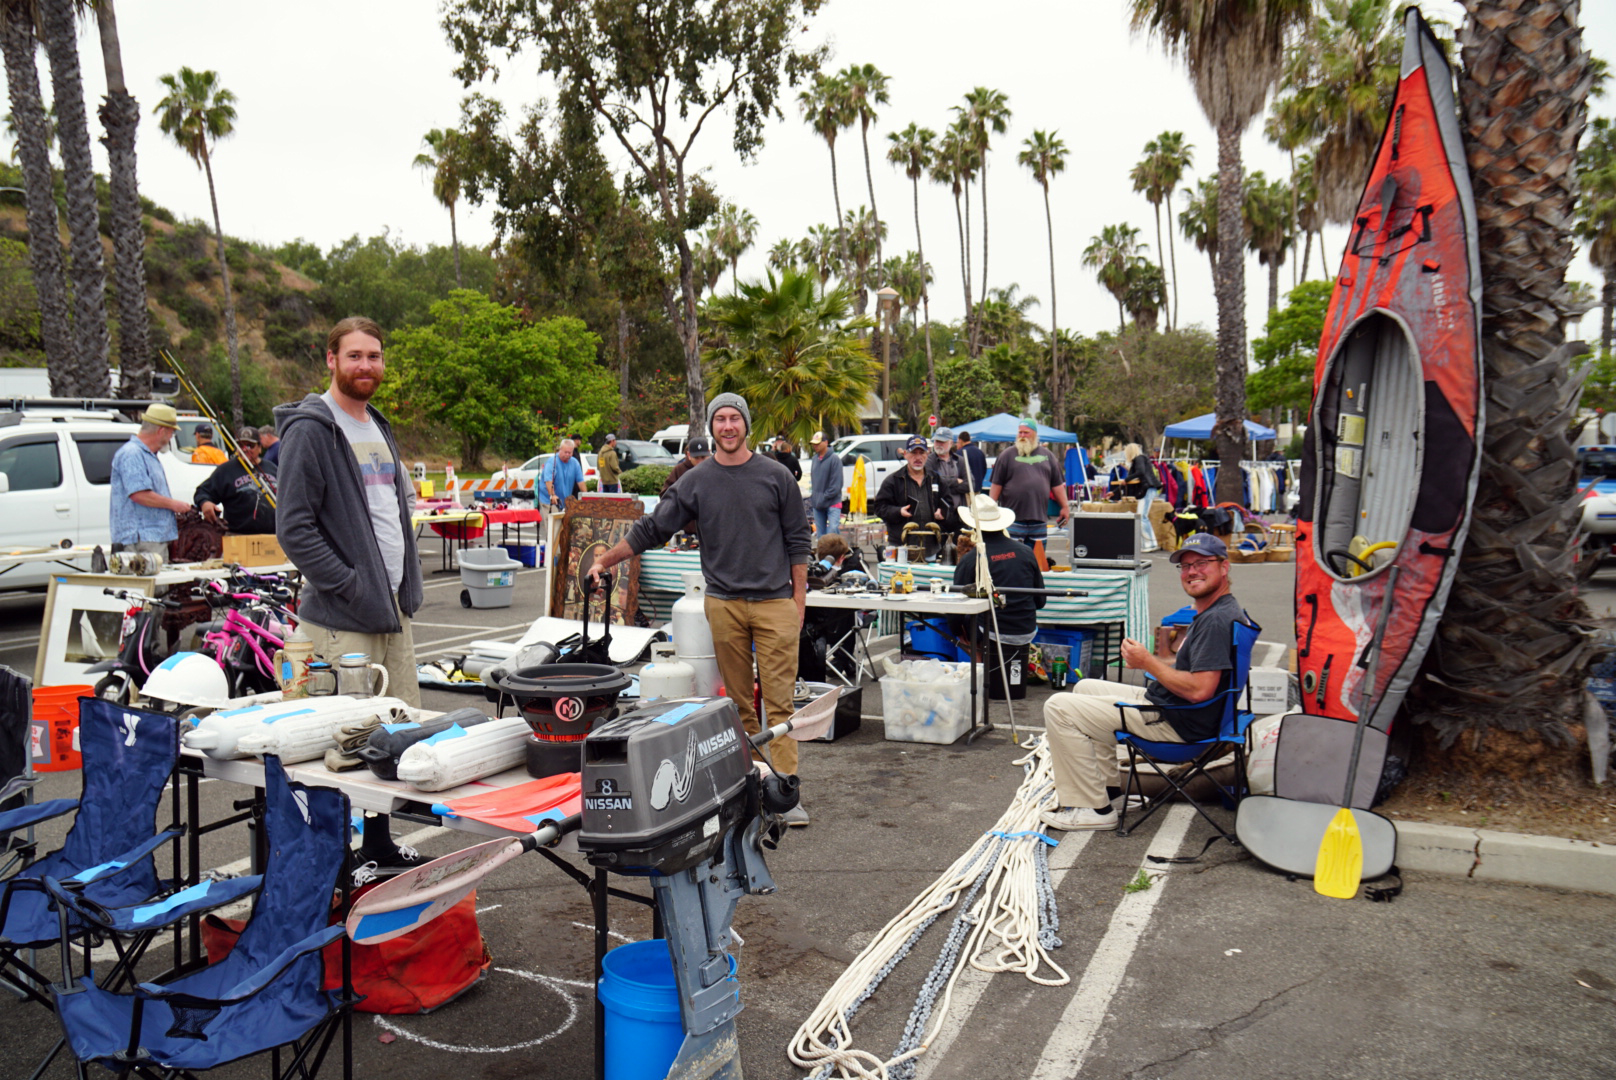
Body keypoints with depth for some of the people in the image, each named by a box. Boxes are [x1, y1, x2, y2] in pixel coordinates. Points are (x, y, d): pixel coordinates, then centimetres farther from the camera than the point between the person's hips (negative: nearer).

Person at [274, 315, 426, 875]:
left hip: (394, 608, 9)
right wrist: (351, 586, -18)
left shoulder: (378, 427, 17)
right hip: (343, 617, -8)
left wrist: (407, 584, 15)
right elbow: (294, 527, -16)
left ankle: (379, 845, 26)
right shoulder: (311, 429, -9)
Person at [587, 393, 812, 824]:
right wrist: (603, 561, 4)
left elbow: (797, 539, 7)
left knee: (779, 699, -5)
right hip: (724, 604, 2)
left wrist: (798, 598, 3)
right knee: (738, 702, 6)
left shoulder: (775, 476, 4)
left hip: (775, 602, -1)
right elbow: (652, 528, 8)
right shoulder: (695, 482, 7)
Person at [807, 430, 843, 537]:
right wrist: (811, 500, 8)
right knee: (820, 535, 9)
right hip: (817, 504, 7)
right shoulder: (814, 459, 13)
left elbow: (836, 485, -12)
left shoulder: (834, 459, -8)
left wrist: (824, 498, -14)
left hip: (832, 504, -6)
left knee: (832, 530, -17)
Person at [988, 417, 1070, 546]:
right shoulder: (1008, 455, 4)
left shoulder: (1047, 455, 12)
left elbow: (1057, 485, 15)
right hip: (1014, 520, -3)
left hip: (1039, 520, 3)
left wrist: (1065, 507, 12)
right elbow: (996, 485, 1)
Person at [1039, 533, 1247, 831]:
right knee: (1086, 688, 28)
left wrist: (1148, 662, -17)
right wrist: (1146, 660, 6)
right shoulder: (1208, 613, 12)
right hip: (1161, 702, 11)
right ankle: (1107, 789, 25)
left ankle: (1093, 808, -7)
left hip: (1178, 723, -11)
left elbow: (1198, 690, -29)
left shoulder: (1217, 619, -22)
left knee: (1059, 707, -13)